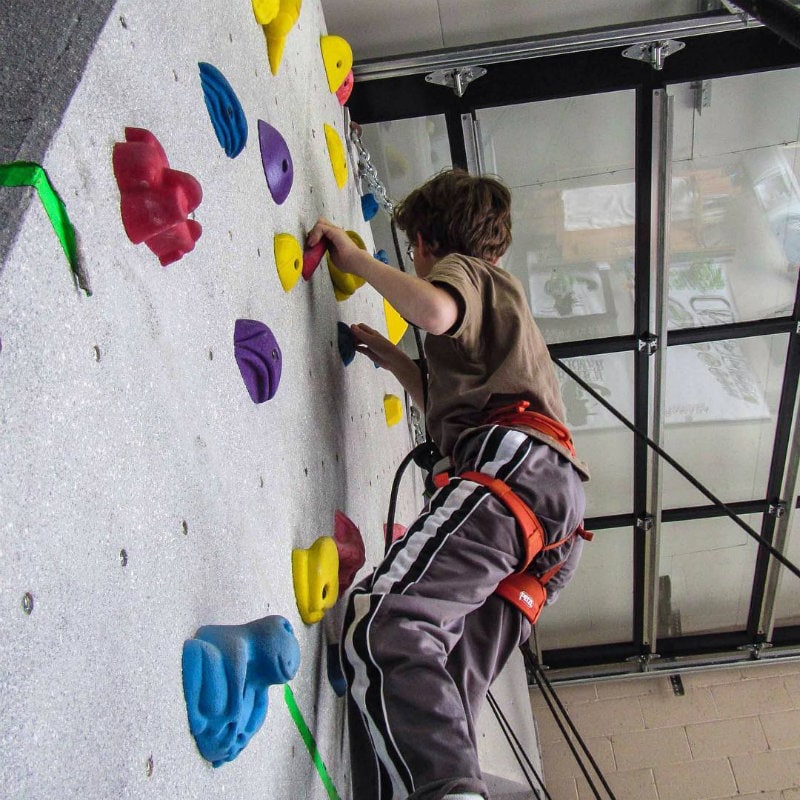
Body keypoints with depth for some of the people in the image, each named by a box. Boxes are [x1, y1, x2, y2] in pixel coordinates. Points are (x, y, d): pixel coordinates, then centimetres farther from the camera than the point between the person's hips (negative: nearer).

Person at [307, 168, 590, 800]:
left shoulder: (462, 268, 15)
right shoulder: (503, 296, 43)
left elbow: (435, 310, -14)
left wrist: (354, 257, 1)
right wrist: (394, 361, 44)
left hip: (513, 466, -10)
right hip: (556, 504, 10)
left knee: (384, 624, -29)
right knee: (446, 696, 1)